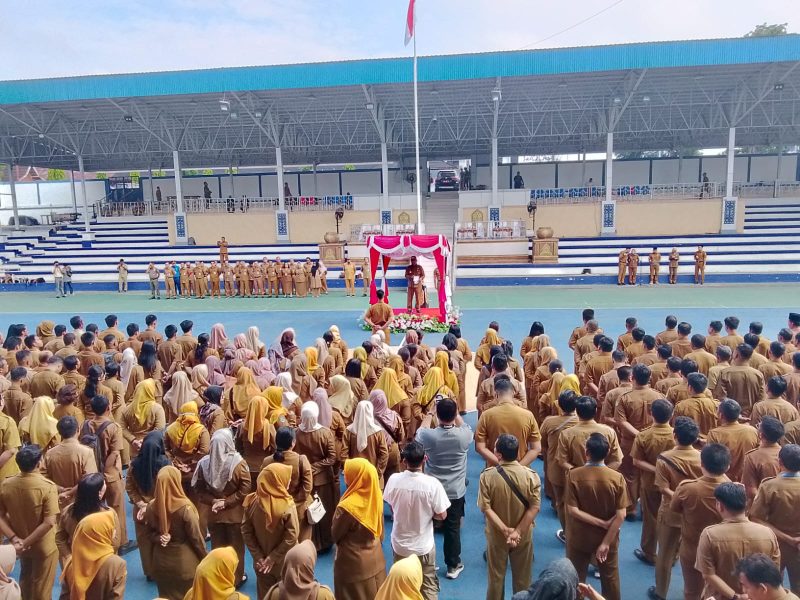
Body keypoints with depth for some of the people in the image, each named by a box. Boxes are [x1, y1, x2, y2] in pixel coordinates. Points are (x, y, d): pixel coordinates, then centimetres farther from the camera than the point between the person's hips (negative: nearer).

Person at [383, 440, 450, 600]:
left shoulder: (394, 479, -18)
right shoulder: (433, 484, -25)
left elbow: (392, 507, -1)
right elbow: (442, 515, -15)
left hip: (399, 543, 3)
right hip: (423, 545, -2)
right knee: (428, 587, 19)